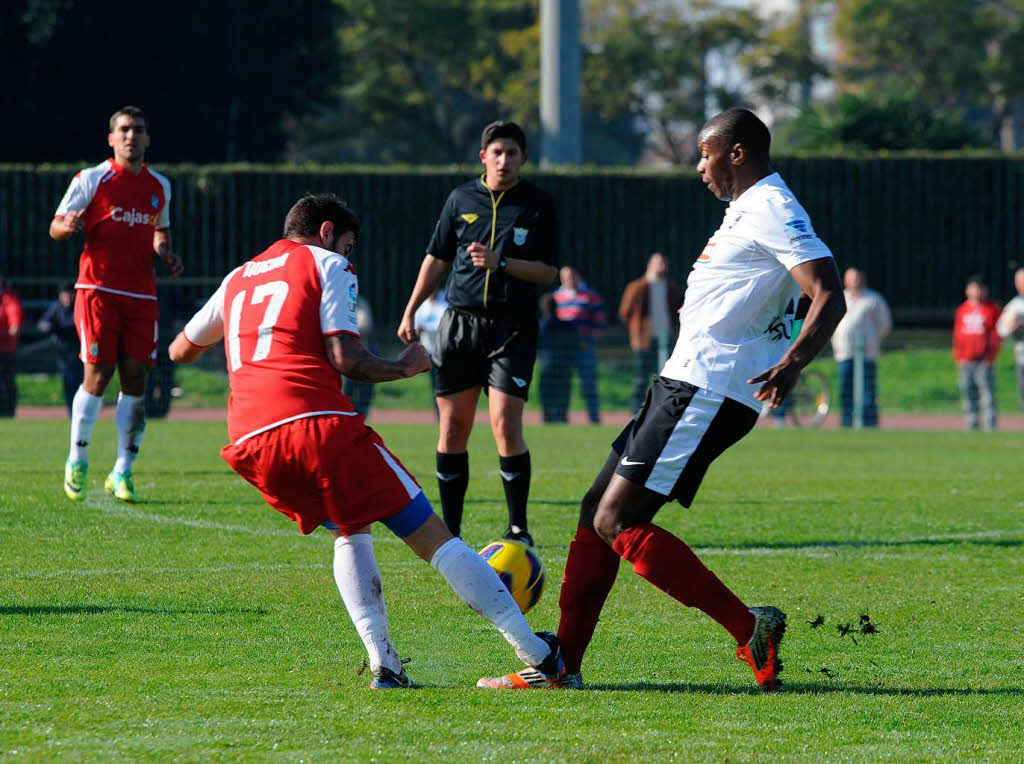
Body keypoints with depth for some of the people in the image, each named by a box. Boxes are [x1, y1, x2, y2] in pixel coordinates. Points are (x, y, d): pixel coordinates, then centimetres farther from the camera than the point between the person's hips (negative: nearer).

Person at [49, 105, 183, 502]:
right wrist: (67, 226, -24)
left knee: (135, 378, -2)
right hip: (98, 290, -4)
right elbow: (56, 227, -1)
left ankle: (122, 472, 4)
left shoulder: (159, 186, 13)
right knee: (98, 376, -9)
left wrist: (166, 254, 7)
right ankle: (77, 460, 10)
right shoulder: (91, 180, -1)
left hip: (141, 296, 4)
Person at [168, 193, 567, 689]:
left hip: (250, 444, 5)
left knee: (350, 534, 28)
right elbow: (345, 359, -3)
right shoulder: (327, 265, 11)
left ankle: (383, 665, 9)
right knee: (431, 536, 0)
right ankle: (537, 653, -2)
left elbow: (180, 351, 39)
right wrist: (406, 367, 14)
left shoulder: (237, 279, 27)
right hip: (318, 422, -5)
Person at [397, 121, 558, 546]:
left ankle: (518, 527, -3)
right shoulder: (462, 199, 9)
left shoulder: (538, 205, 1)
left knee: (505, 423, -14)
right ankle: (450, 530, 12)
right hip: (460, 321, 3)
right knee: (453, 428, 3)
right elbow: (437, 259, 18)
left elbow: (548, 272, -2)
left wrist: (500, 263, -16)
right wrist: (410, 312, 15)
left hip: (512, 326, -3)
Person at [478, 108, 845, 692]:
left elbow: (829, 298, -24)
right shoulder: (748, 208, 19)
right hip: (685, 383, 11)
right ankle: (561, 666, 15)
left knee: (618, 523, -15)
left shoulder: (773, 212, -14)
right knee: (599, 511, 12)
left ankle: (749, 629, -15)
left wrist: (792, 363, -37)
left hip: (707, 392, -11)